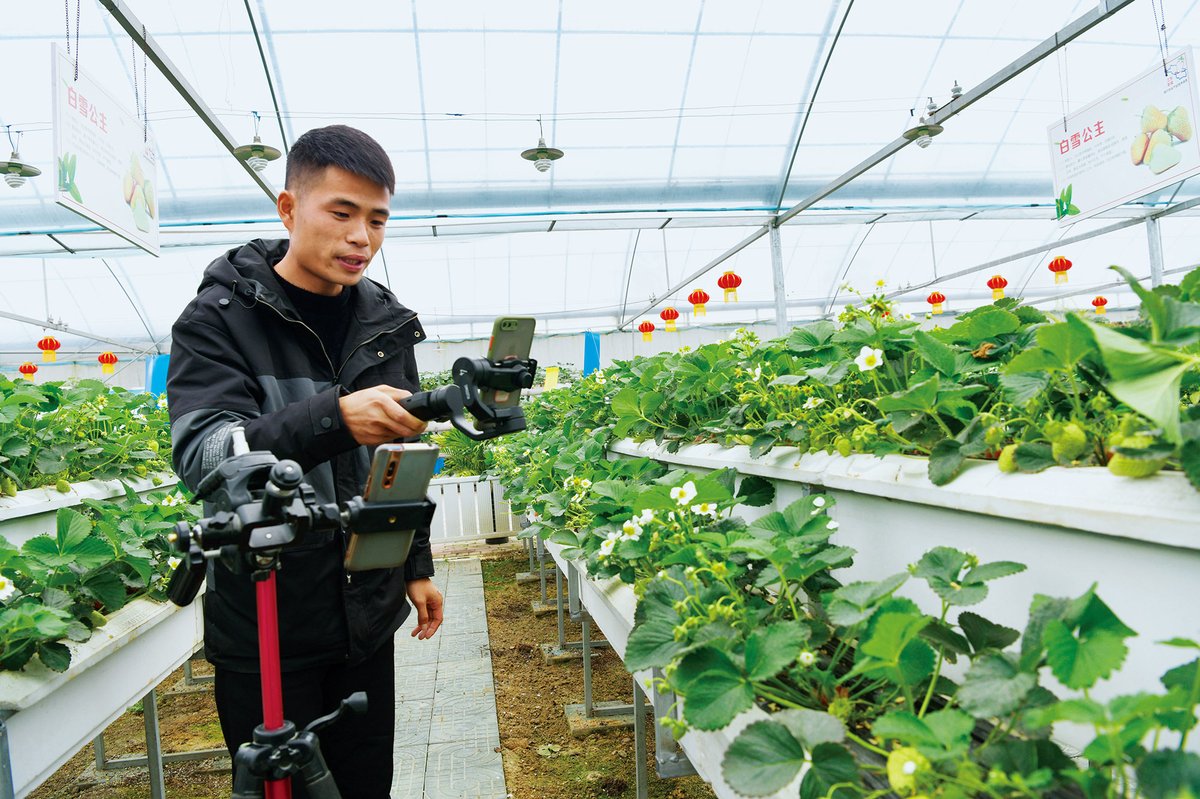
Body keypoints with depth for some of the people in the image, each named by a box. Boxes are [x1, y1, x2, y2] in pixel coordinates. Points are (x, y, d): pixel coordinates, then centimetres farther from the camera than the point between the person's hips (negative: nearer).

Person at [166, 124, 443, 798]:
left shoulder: (385, 324, 5)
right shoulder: (219, 320, -9)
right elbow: (201, 456, -23)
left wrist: (418, 565, 14)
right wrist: (334, 418, -38)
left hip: (366, 618, 5)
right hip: (264, 629, -4)